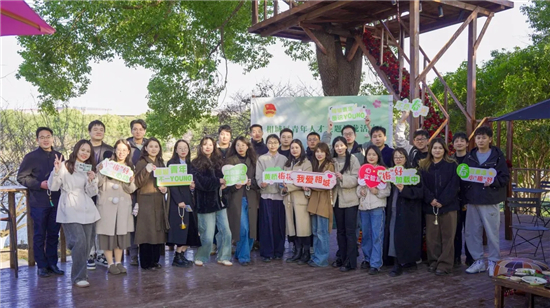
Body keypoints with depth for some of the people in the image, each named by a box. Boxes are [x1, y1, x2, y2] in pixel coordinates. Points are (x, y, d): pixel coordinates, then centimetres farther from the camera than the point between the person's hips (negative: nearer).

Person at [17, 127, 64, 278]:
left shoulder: (59, 156, 9)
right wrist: (39, 184, -15)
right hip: (38, 202, -3)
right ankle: (42, 266, 14)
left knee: (54, 234, 10)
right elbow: (21, 177, -5)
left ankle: (52, 263, 20)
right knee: (40, 235, 6)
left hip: (56, 201, 3)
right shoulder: (31, 157, -3)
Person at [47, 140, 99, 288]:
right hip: (70, 209, -5)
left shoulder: (89, 169, 17)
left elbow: (91, 193, 11)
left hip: (86, 208, 6)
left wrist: (92, 180, -7)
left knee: (87, 243, 6)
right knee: (80, 241, -15)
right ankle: (79, 277, -3)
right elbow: (53, 187, -3)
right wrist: (56, 171, -18)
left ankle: (80, 271, 25)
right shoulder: (65, 166, 1)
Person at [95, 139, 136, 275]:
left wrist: (130, 182, -15)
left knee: (121, 233, 7)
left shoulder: (131, 167, 10)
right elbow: (99, 184, -4)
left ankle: (118, 262, 18)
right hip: (107, 203, -3)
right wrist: (100, 172, -18)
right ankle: (110, 263, 9)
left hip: (123, 204, 3)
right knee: (108, 232, -1)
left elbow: (131, 190, 6)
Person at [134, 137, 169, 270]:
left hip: (159, 202, 6)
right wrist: (146, 171, -28)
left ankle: (155, 260, 16)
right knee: (147, 231, -6)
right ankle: (146, 262, 4)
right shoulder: (141, 163, -3)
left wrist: (165, 188, 4)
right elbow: (137, 183, -13)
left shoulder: (161, 163, 16)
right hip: (146, 202, -6)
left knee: (158, 231, 6)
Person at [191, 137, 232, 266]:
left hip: (219, 201, 5)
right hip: (206, 203, -5)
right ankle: (201, 258, 20)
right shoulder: (196, 163, -2)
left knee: (226, 232, 4)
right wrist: (218, 181, -14)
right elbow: (201, 182, -14)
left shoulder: (218, 161, 13)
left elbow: (223, 177, 15)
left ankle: (223, 257, 20)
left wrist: (223, 185, -6)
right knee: (208, 236, -1)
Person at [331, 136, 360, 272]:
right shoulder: (333, 161, 9)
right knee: (340, 230, 13)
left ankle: (350, 261, 3)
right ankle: (341, 257, 23)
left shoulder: (353, 159, -5)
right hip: (337, 198, 5)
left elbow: (356, 179, -12)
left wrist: (343, 178, -25)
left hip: (350, 199, -5)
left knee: (350, 230, -2)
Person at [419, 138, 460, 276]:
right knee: (431, 236, 5)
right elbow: (422, 185, 2)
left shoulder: (452, 165, 3)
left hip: (448, 206, -2)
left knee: (447, 236, 0)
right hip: (430, 206, 2)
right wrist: (430, 199, -12)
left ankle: (444, 265, 5)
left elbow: (454, 185, -5)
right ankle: (433, 262, 17)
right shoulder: (423, 166, 9)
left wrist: (442, 201, -13)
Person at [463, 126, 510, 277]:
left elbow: (505, 177, -2)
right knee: (471, 232, 7)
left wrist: (493, 182, -19)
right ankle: (478, 261, 21)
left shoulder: (497, 156, 0)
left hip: (490, 201, -4)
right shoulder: (470, 157, 11)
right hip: (472, 200, 4)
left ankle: (493, 262, 15)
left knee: (492, 232, 0)